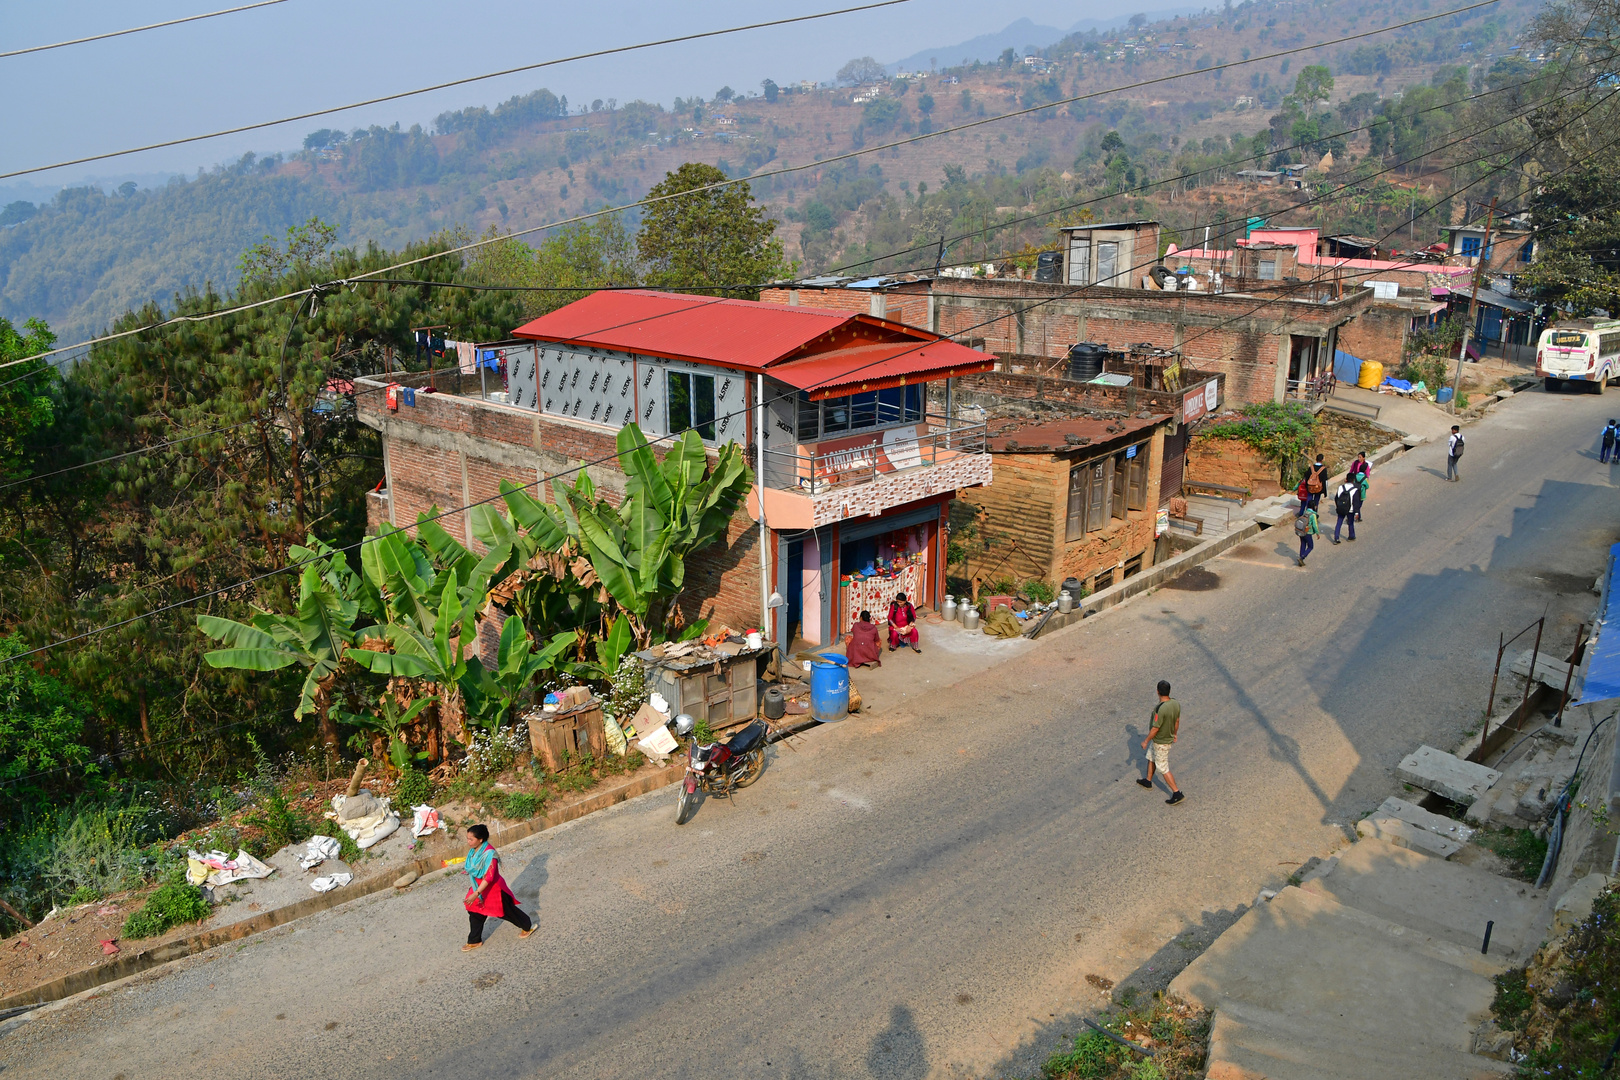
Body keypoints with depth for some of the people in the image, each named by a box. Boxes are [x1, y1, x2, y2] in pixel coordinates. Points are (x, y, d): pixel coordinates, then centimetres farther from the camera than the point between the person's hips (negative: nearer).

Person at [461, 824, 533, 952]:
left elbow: (489, 877, -34)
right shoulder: (473, 851, -7)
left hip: (493, 888, -7)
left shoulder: (489, 853, -32)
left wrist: (476, 894, -37)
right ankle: (474, 941, 33)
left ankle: (528, 926, 34)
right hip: (479, 887, 7)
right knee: (475, 913, 13)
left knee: (507, 911, 12)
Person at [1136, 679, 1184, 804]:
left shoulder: (1160, 709, -35)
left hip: (1161, 742, -8)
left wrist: (1146, 741, -10)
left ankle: (1177, 793, 13)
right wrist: (1174, 734, 21)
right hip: (1169, 738, 8)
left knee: (1163, 768, 7)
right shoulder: (1176, 703, -11)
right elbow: (1177, 721, 4)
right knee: (1151, 758, 27)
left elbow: (1155, 729, -25)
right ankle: (1148, 781, 44)